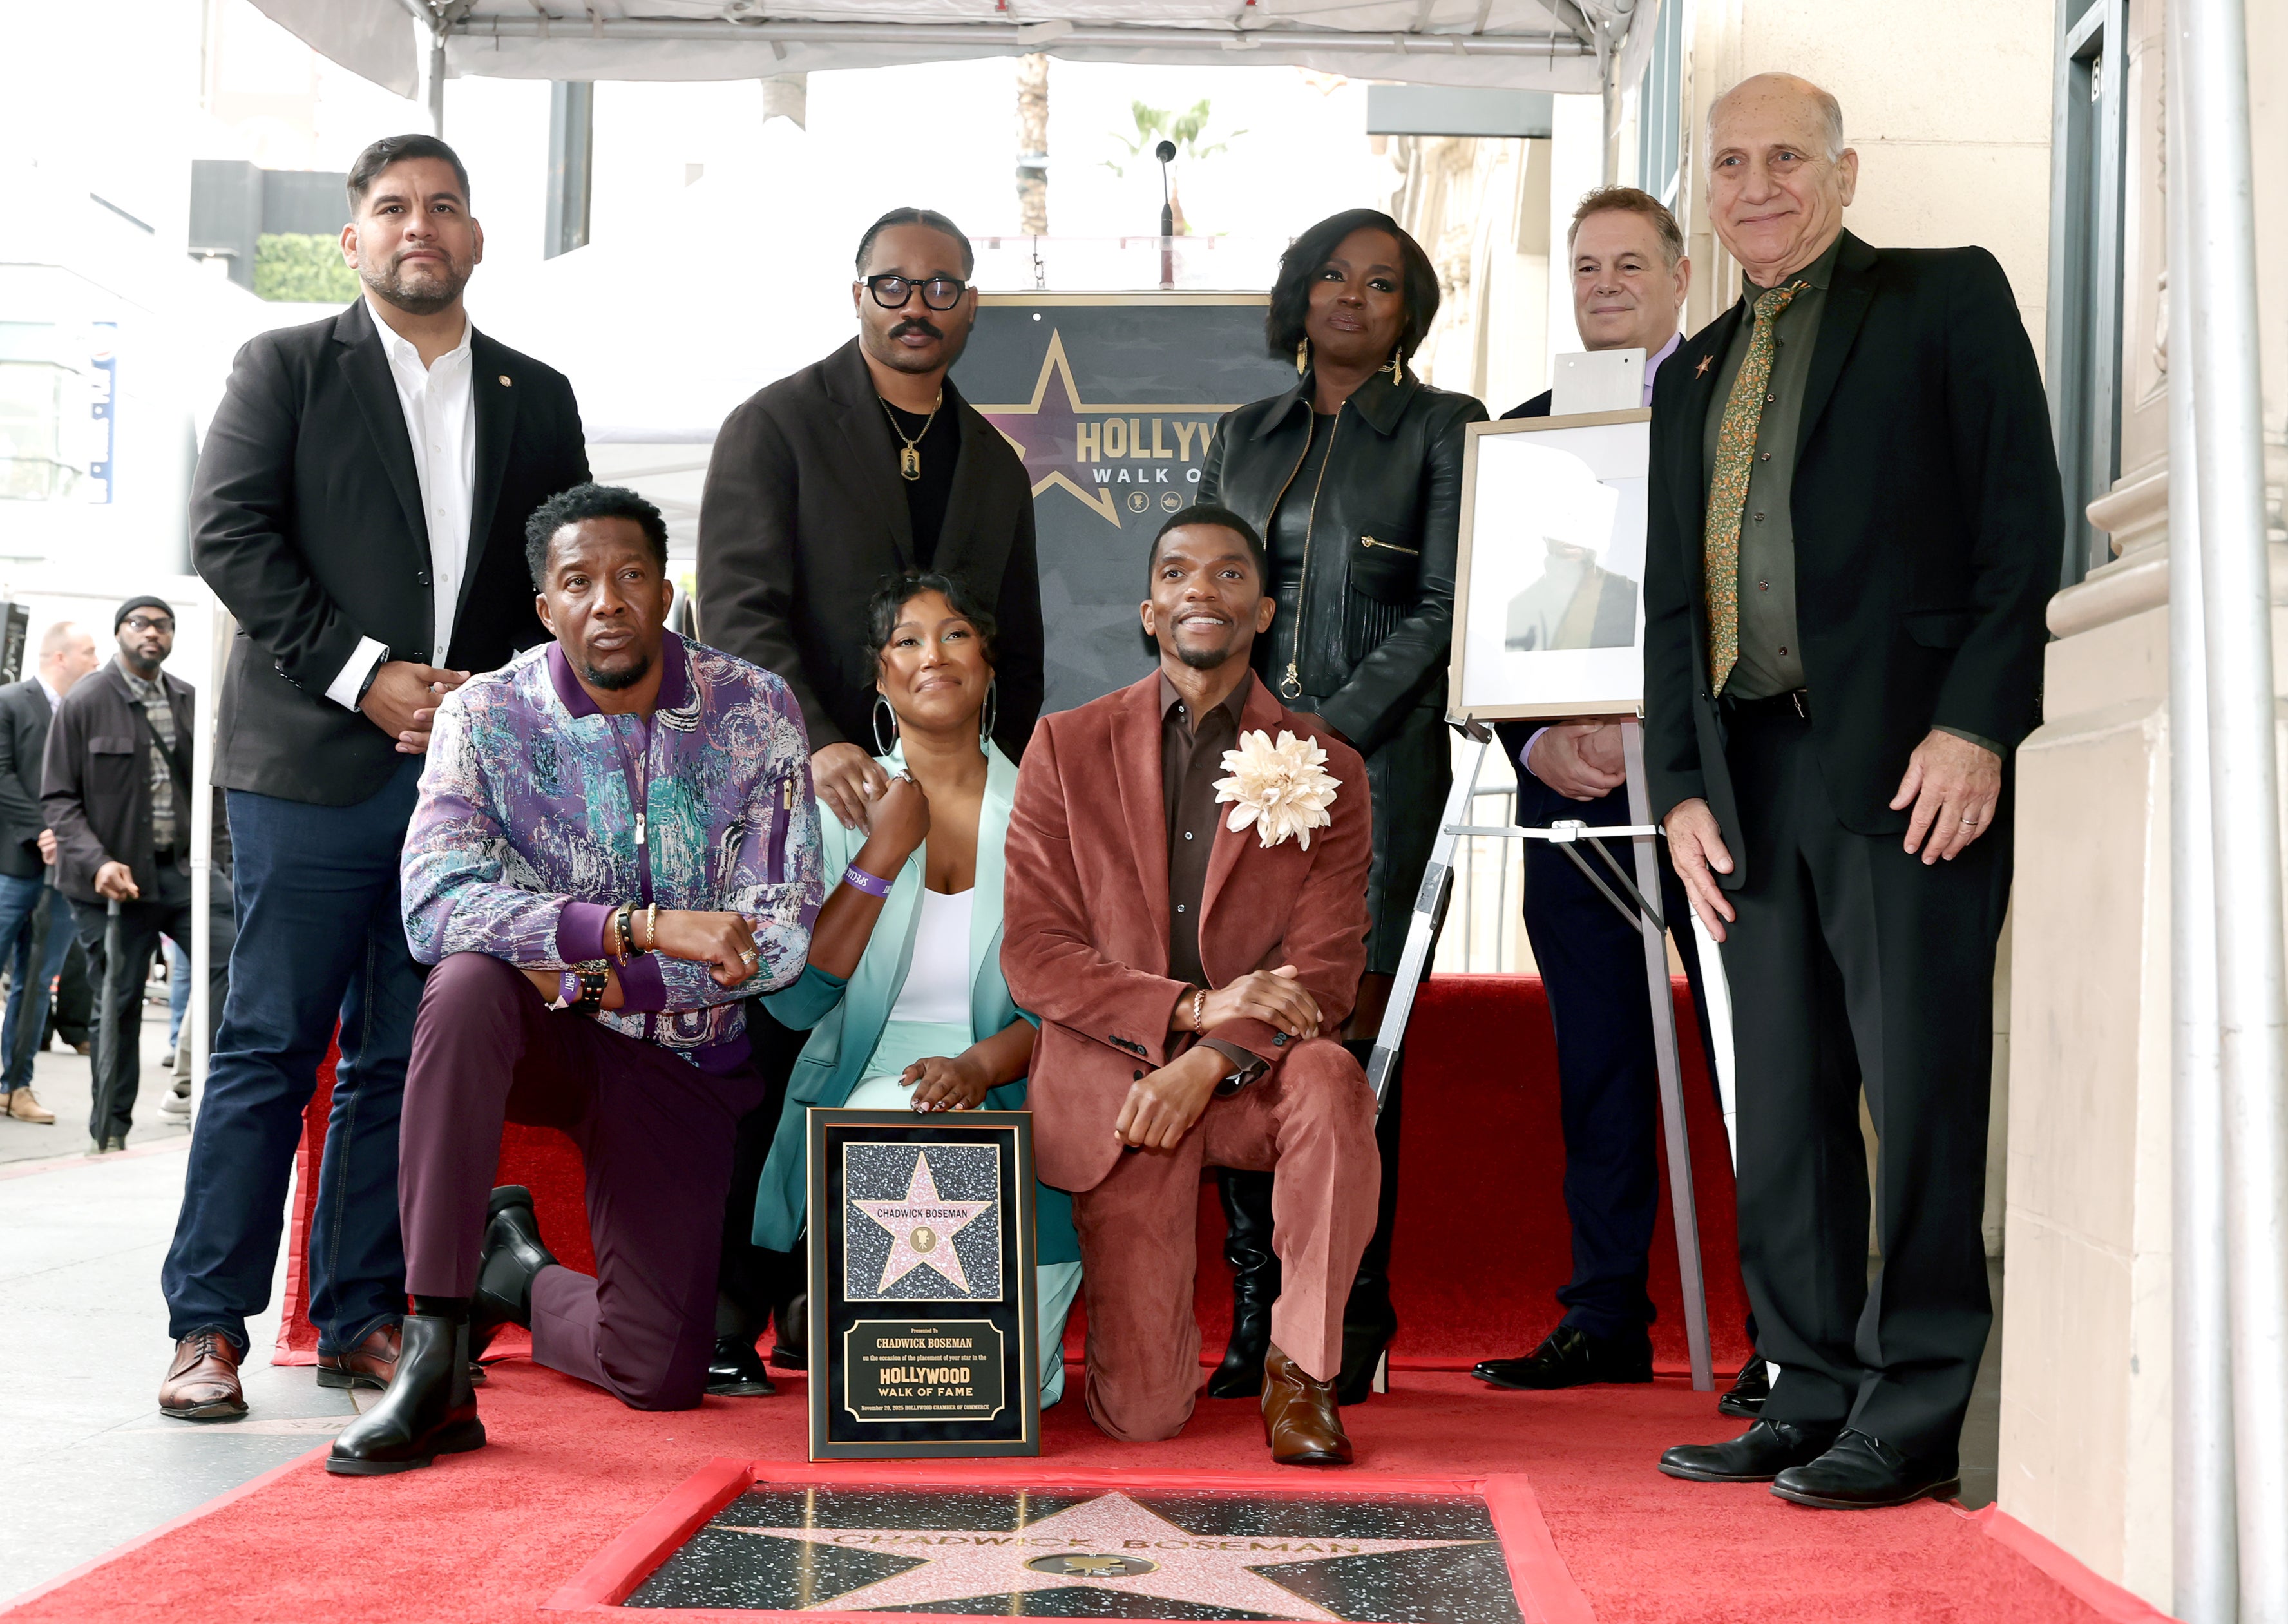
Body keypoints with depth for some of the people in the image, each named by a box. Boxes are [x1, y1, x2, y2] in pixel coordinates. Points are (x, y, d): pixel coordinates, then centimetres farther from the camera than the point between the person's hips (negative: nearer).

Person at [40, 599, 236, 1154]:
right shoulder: (84, 704, -3)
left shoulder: (190, 704, 10)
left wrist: (223, 864, 7)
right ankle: (110, 1126, 16)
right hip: (115, 878, -3)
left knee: (234, 959, -16)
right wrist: (96, 862, -18)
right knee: (118, 1001, 4)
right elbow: (58, 799, -5)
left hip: (185, 868, 3)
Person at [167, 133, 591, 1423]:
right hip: (313, 767, -3)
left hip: (472, 771, 3)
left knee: (403, 1060, 7)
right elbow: (230, 534, -3)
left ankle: (364, 1319, 14)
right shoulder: (287, 368, 7)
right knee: (271, 1049, -3)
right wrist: (363, 676, -11)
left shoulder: (537, 397, 17)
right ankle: (208, 1327, 4)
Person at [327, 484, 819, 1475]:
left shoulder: (755, 713, -7)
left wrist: (597, 979, -21)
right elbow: (435, 903, -24)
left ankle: (516, 1271, 27)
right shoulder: (486, 717, -9)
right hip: (542, 1035, -1)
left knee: (662, 1377, -9)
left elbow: (782, 935, -11)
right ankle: (432, 1358, -31)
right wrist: (644, 926, -35)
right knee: (468, 981, -38)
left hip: (683, 1058, 1)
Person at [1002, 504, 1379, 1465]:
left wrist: (1208, 1063, -22)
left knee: (1330, 1083, -37)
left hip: (1253, 1073, 1)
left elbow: (1326, 970, -4)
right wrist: (1194, 1006, -17)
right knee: (1142, 1416, -9)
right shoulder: (1068, 747, 3)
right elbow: (1033, 955, -3)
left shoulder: (1327, 771, 2)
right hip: (1114, 1077, -1)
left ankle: (1301, 1368, -16)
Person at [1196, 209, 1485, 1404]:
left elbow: (1441, 611, -3)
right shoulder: (1244, 434, 19)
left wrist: (1328, 730, -11)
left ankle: (1352, 1330, 1)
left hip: (1374, 758, -4)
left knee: (1347, 1041, -7)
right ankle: (1255, 1317, 6)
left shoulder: (1443, 429, 6)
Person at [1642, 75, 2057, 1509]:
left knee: (1920, 1085, -5)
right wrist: (1681, 783, 9)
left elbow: (2025, 518, -3)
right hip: (1753, 770, 6)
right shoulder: (1694, 373, 22)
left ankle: (1915, 1417, 2)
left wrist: (1975, 724, -13)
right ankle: (1816, 1398, 13)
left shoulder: (1949, 298, 6)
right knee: (1784, 1103, 6)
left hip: (1910, 755, -6)